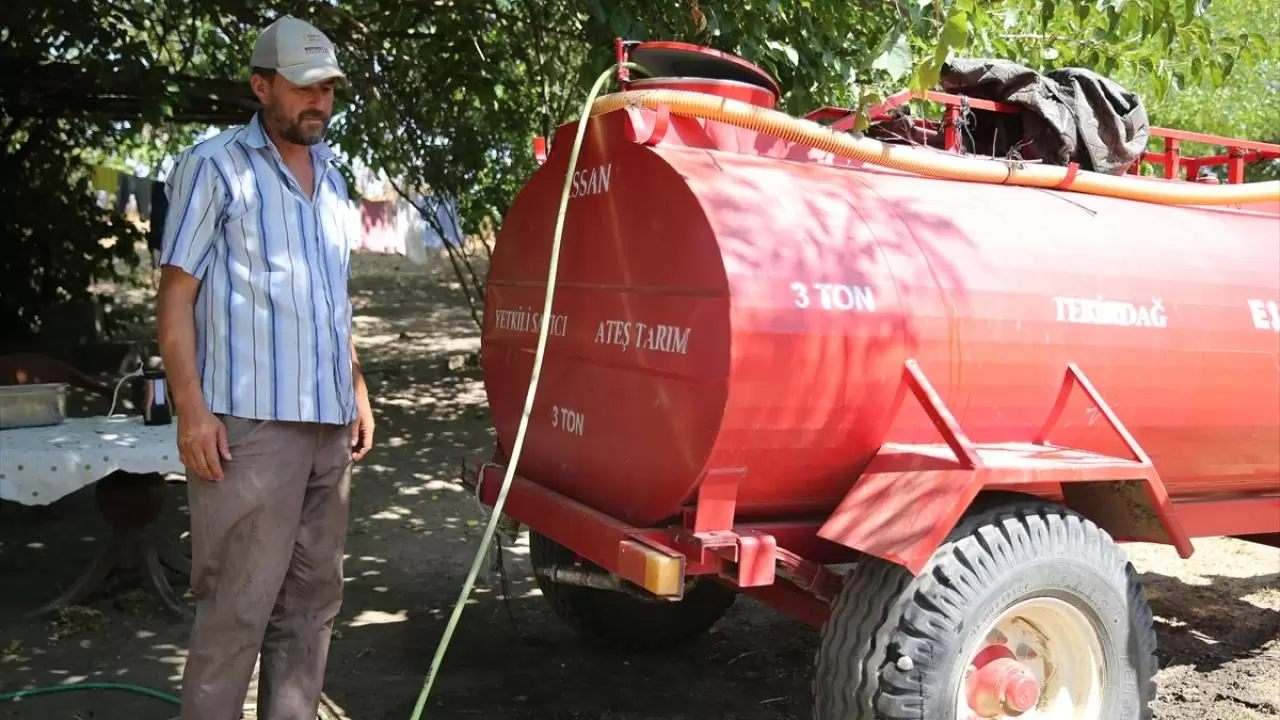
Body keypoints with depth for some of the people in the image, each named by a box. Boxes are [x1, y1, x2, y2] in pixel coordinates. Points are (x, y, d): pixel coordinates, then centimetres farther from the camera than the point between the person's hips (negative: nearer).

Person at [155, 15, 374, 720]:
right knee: (238, 607, -5)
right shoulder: (214, 166, -2)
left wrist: (356, 390, 18)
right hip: (252, 421, -7)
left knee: (311, 601, 11)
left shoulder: (330, 176, 17)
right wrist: (192, 408, -14)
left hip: (328, 421, 7)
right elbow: (176, 293, -6)